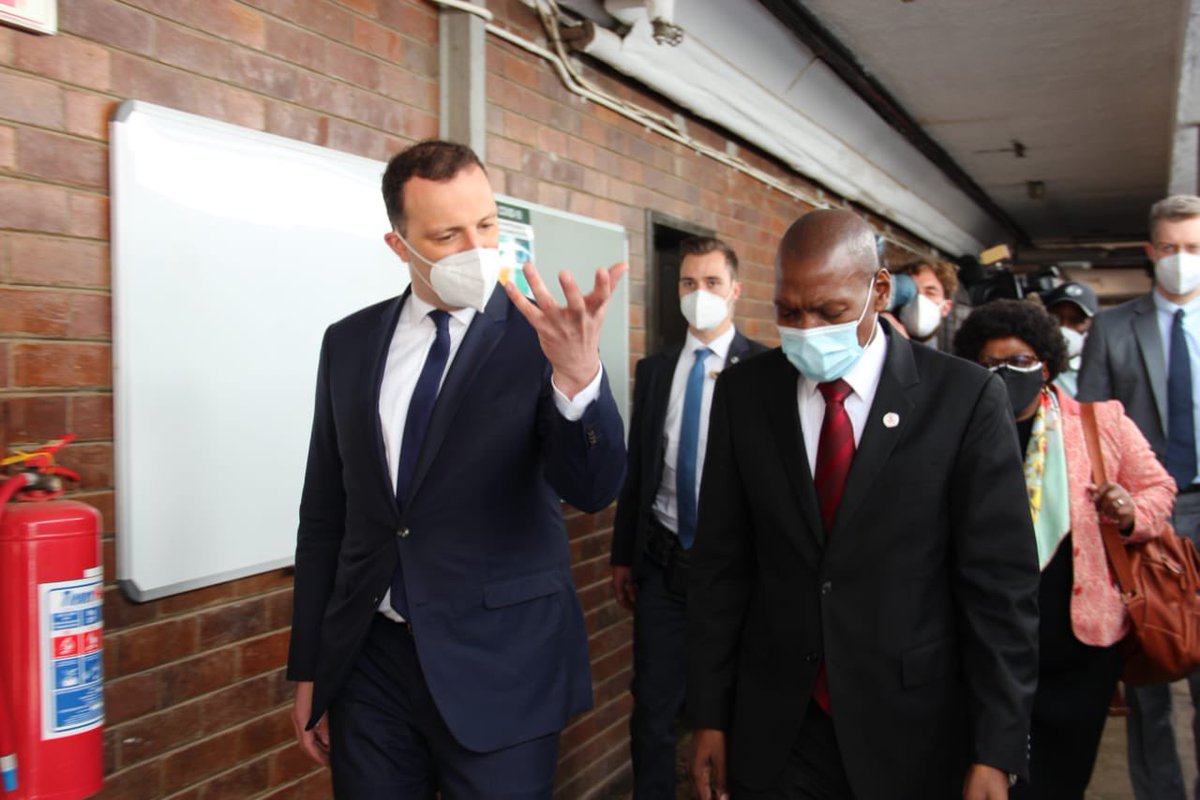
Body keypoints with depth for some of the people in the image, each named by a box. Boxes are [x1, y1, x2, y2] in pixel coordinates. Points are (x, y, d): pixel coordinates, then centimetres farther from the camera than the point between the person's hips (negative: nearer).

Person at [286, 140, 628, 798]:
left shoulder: (542, 335, -8)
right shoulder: (349, 343, 3)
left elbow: (594, 489, -20)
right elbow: (324, 511, 7)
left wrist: (578, 372, -38)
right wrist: (309, 668, 9)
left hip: (501, 668, -3)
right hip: (367, 663, 3)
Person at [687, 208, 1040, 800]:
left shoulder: (965, 397, -10)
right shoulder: (744, 393, -2)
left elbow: (1000, 585, -8)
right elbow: (721, 565, 1)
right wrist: (709, 717, 2)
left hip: (912, 735, -1)